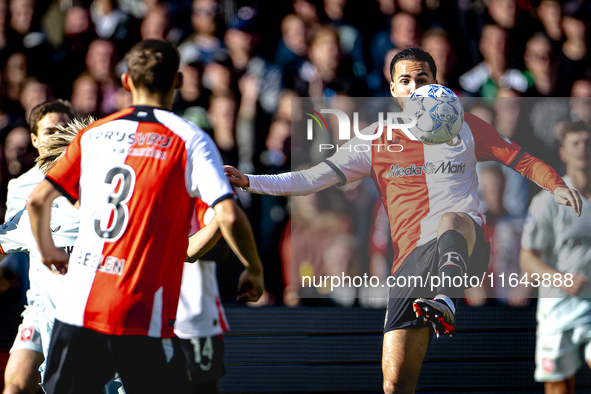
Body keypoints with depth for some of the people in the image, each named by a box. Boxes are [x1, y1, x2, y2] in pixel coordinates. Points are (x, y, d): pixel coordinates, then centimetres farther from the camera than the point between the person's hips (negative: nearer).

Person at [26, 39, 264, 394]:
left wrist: (48, 252, 28)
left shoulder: (93, 134, 11)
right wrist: (255, 271, 3)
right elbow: (228, 216, -12)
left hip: (76, 307, 4)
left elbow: (37, 199, 10)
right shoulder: (190, 140, -2)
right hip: (141, 318, -4)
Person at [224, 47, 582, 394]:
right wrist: (250, 182, 4)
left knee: (451, 221, -40)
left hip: (467, 248, -2)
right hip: (412, 258, 2)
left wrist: (557, 185, -2)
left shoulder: (465, 127, 16)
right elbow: (315, 179, 14)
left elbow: (522, 160, 17)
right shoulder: (376, 141, 16)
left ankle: (446, 304, -63)